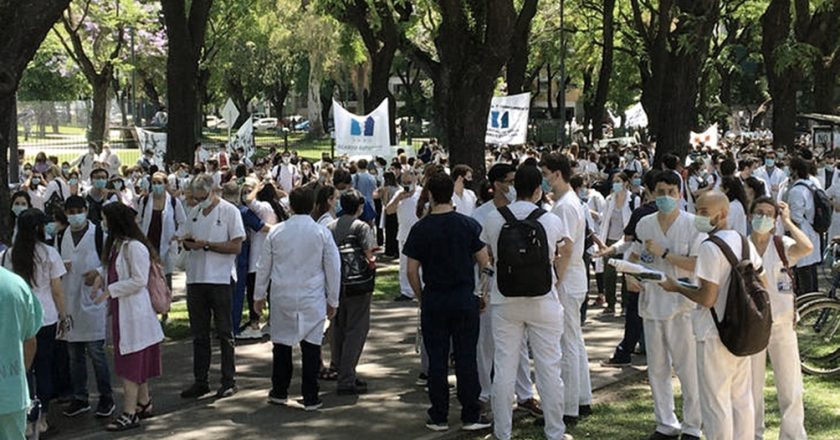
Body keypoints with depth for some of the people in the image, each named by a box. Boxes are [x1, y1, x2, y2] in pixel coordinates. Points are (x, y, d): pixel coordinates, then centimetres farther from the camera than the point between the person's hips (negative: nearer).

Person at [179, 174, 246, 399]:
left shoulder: (229, 211, -5)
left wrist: (206, 245, -16)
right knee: (199, 334, 8)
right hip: (196, 278, 6)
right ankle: (200, 381, 14)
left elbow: (236, 246, -11)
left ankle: (228, 380, 8)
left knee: (224, 333, 2)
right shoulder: (194, 213, 13)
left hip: (220, 279, -5)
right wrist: (188, 243, -5)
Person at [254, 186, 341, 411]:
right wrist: (332, 300, 9)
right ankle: (310, 398, 4)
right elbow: (333, 268, -1)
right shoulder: (322, 233, -5)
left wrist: (260, 295, 18)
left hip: (282, 297, 2)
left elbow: (263, 266, 6)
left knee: (282, 343, 12)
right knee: (311, 345, 2)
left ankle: (279, 392, 21)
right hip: (312, 297, -1)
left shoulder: (276, 232, -1)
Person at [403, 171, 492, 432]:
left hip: (433, 300, 0)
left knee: (436, 359, 7)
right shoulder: (468, 225, -4)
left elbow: (412, 271, -3)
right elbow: (485, 262, 0)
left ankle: (438, 417, 12)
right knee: (466, 358, 5)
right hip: (464, 298, 0)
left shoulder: (420, 229, -5)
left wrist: (421, 298, 9)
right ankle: (471, 416, 8)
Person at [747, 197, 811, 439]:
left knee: (791, 390, 3)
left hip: (782, 325, -1)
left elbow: (807, 247, -26)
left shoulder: (783, 245, -3)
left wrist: (787, 221, -14)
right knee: (751, 390, 10)